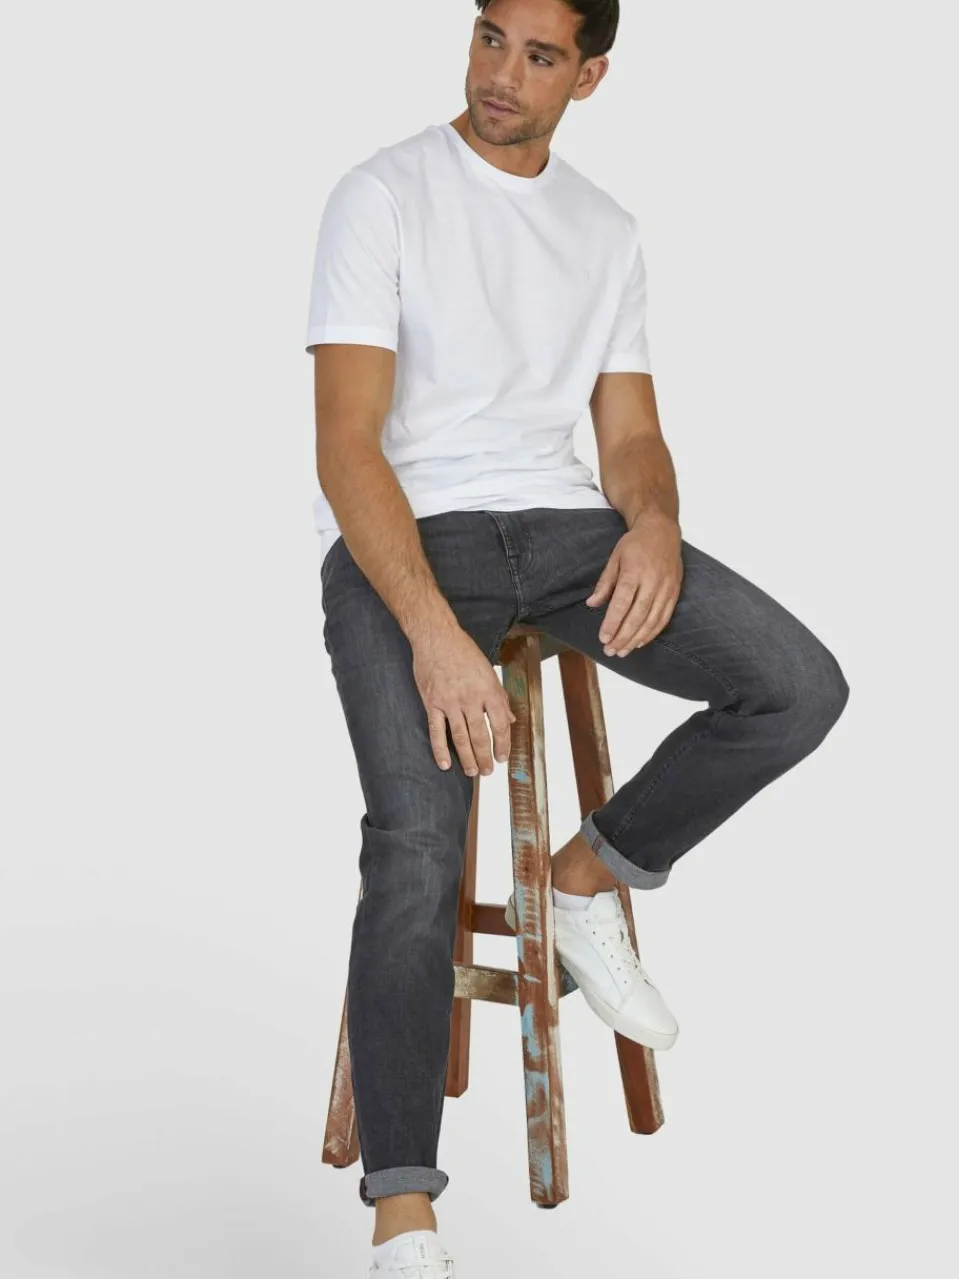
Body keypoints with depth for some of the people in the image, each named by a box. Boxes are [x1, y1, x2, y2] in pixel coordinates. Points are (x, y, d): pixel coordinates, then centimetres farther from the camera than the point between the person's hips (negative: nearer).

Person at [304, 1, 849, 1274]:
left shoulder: (609, 231, 16)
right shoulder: (383, 196, -2)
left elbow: (630, 431, 14)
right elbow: (347, 447, -11)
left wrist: (654, 522, -12)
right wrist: (434, 633, -24)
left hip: (558, 520, 5)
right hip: (398, 539, -5)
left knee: (802, 688, -16)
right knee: (418, 850, -25)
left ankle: (590, 879, 7)